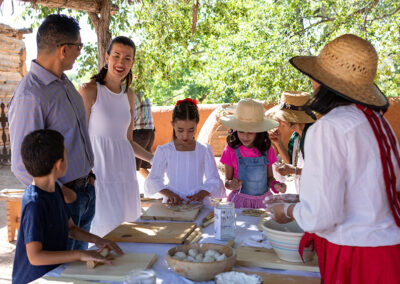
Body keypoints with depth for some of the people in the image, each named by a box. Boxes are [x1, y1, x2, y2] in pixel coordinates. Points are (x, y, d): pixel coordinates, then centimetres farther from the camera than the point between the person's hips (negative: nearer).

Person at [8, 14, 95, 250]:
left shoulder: (64, 82, 7)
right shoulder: (30, 96, -23)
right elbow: (22, 166, -22)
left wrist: (87, 173, 12)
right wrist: (62, 194, -19)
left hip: (86, 191, 9)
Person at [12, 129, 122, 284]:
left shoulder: (55, 190, 7)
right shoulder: (34, 203, -23)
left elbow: (71, 228, 16)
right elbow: (35, 257, -26)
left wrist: (96, 240, -1)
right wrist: (80, 254, -25)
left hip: (55, 271, 8)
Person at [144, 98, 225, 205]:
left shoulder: (204, 150, 6)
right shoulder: (164, 151, 6)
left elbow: (214, 180, 6)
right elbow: (153, 180, 8)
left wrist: (202, 193, -14)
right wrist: (168, 193, -11)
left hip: (199, 203, 0)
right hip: (173, 204, 0)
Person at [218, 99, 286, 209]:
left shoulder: (266, 149, 1)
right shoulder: (231, 150, -5)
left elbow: (269, 177, 11)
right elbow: (227, 181, 2)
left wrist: (275, 185, -9)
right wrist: (231, 184, -19)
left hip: (264, 201, 2)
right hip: (240, 201, -2)